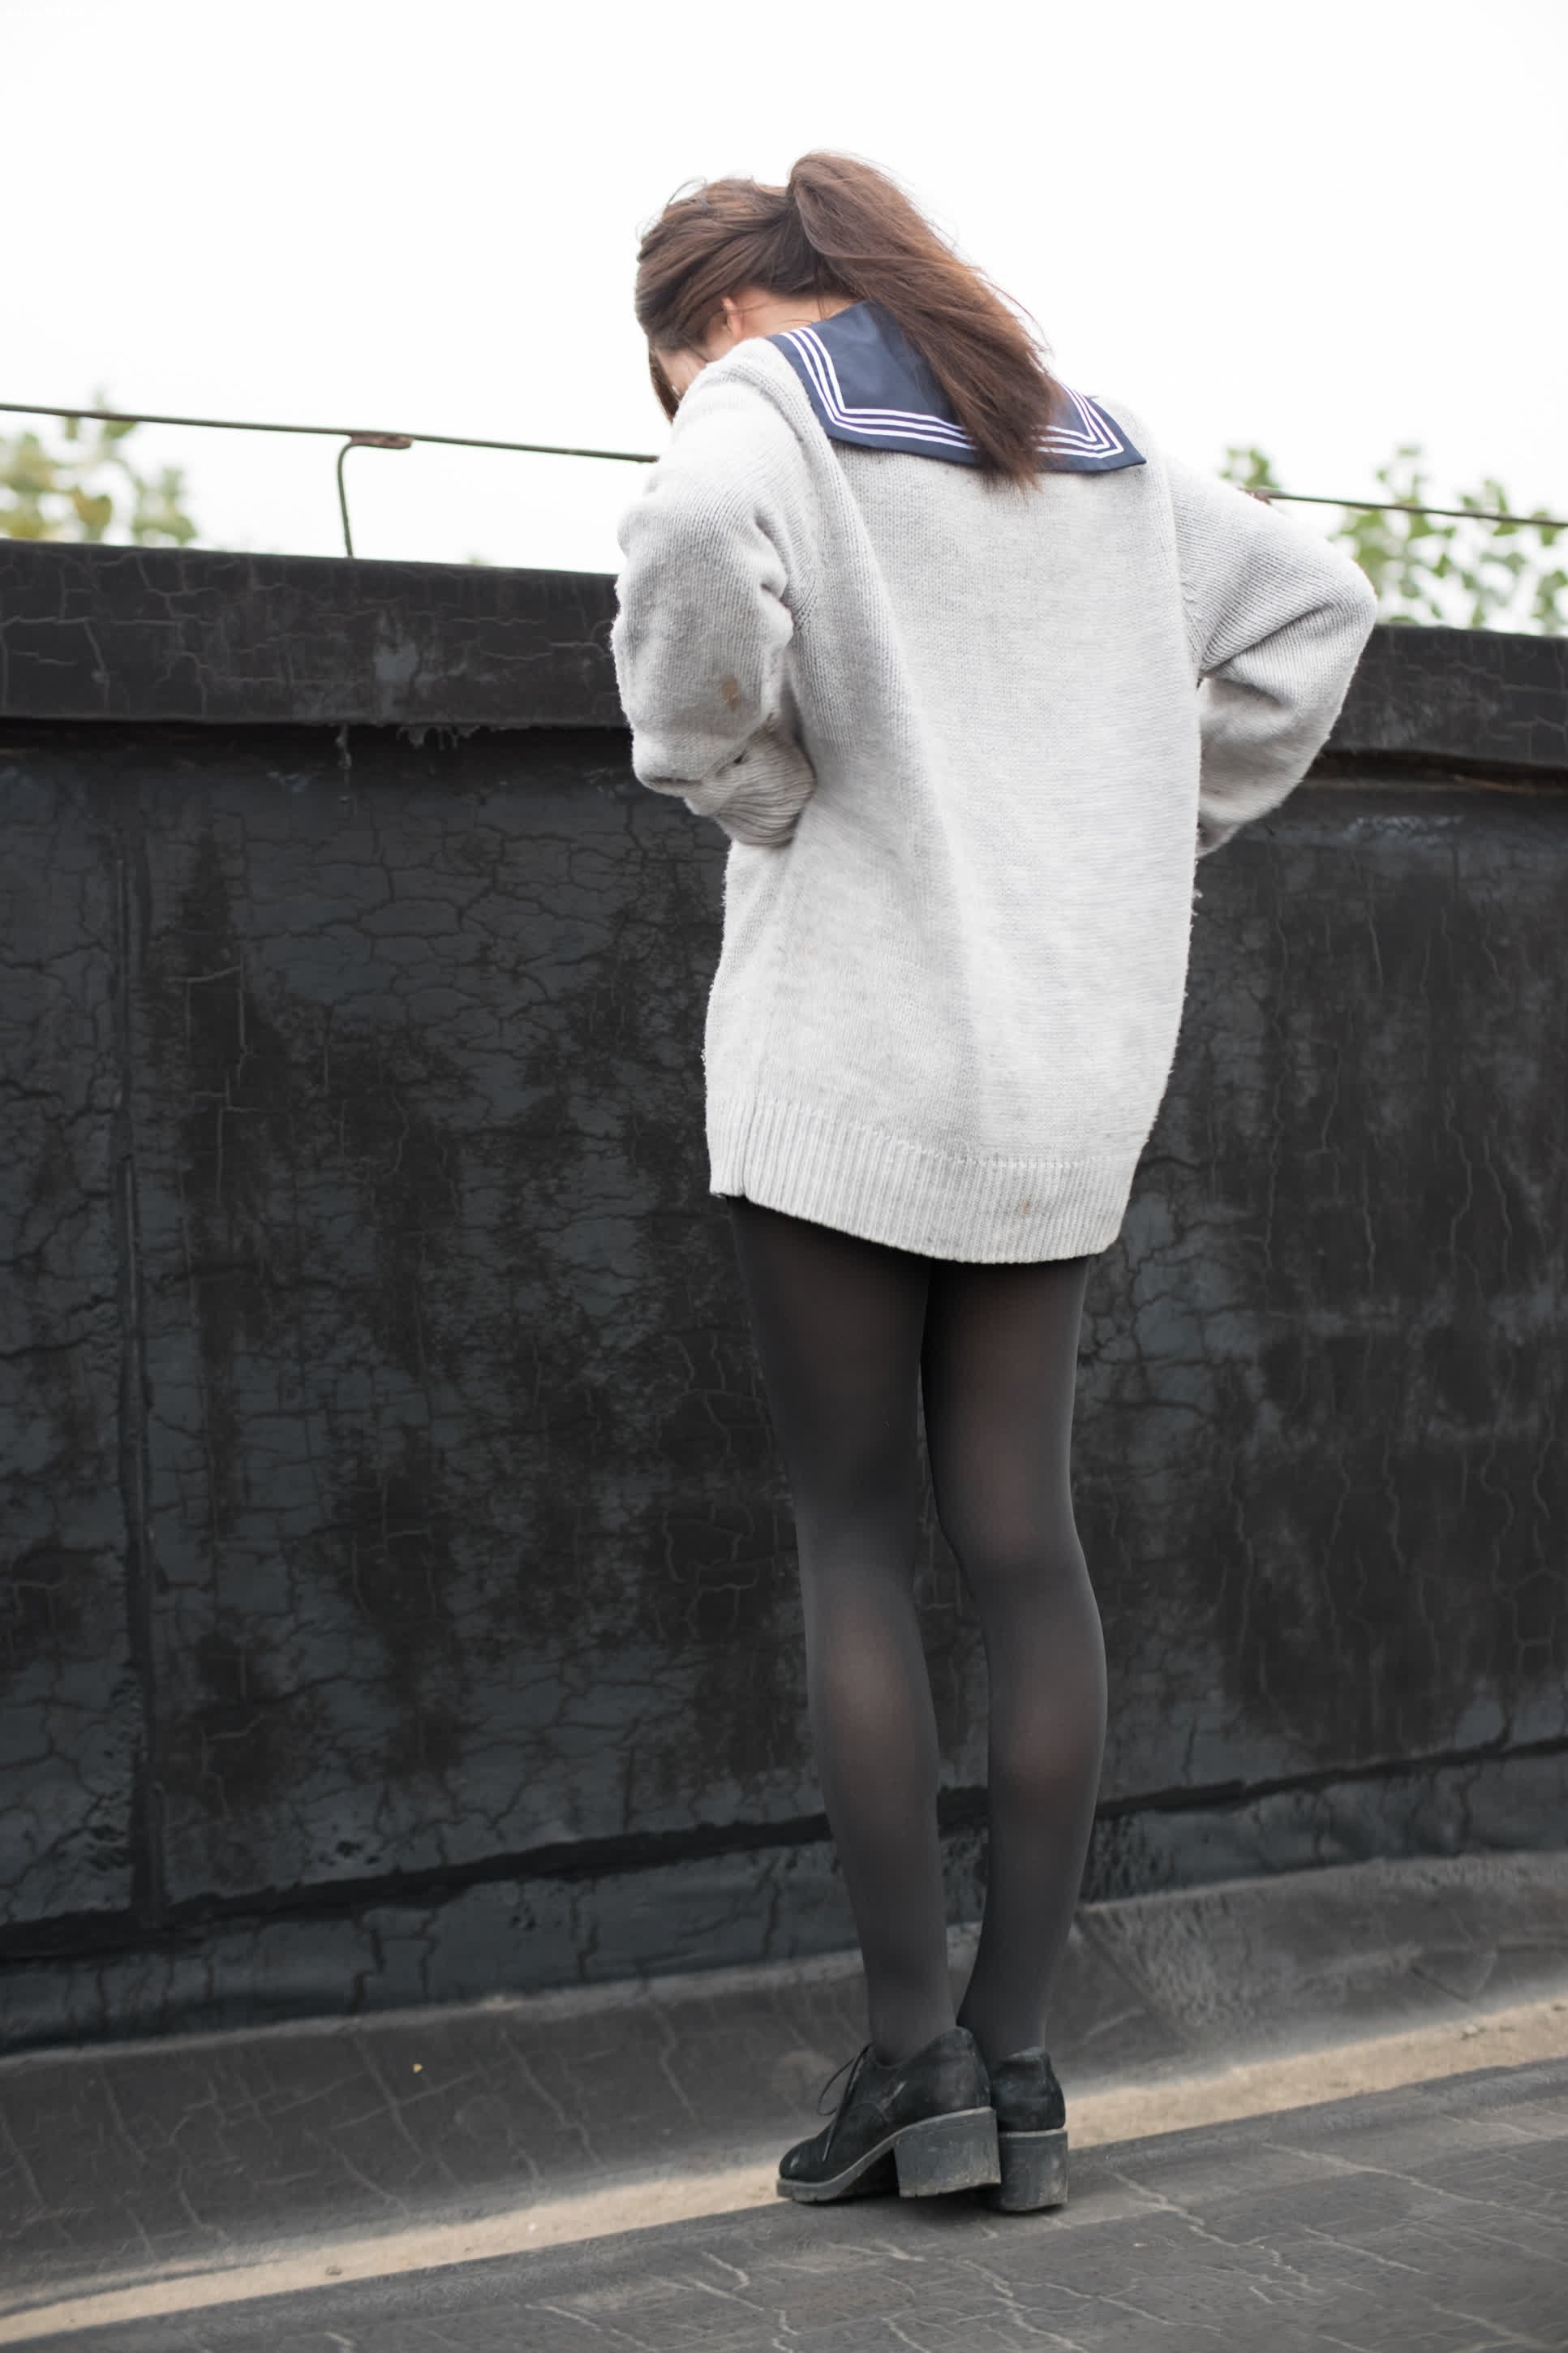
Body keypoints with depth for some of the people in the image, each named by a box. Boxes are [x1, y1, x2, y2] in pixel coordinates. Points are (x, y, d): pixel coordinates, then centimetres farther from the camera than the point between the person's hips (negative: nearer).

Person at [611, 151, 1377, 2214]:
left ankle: (914, 2046, 2)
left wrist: (733, 779, -9)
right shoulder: (1085, 435, 19)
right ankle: (1017, 2065, 6)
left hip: (847, 1041, -6)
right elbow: (1309, 604, 24)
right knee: (1020, 1527, 4)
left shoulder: (769, 402, -2)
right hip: (1063, 1058, 6)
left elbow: (694, 544, -25)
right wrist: (1166, 827, 19)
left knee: (854, 1528, 2)